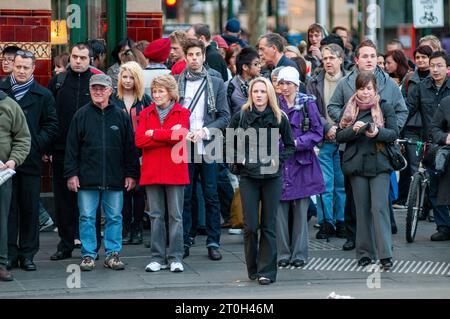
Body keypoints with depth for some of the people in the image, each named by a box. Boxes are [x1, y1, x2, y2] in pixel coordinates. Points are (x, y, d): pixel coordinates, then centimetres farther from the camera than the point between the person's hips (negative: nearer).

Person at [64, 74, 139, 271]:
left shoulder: (121, 116, 6)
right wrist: (71, 173, -2)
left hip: (115, 179, 1)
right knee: (87, 217, 2)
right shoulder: (81, 115, 4)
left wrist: (131, 174, 4)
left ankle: (112, 254, 14)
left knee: (114, 217, 5)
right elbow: (72, 147, 4)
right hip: (87, 178, -1)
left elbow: (130, 147, 8)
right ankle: (88, 255, 9)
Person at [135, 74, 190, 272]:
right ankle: (158, 257, 12)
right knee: (156, 215, 6)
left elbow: (179, 135, -16)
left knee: (176, 215, 1)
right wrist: (167, 137, -11)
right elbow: (139, 140, -4)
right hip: (151, 172, 2)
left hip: (175, 171, -2)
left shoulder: (181, 113, 4)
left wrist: (153, 133, -7)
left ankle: (175, 258, 6)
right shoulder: (146, 114, 11)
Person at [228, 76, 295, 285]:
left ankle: (266, 271, 4)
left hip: (272, 176, 0)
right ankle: (252, 269, 13)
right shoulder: (241, 117, 1)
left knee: (269, 225, 0)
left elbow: (290, 146, 8)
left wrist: (278, 159, -8)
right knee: (250, 225, -2)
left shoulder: (279, 118, 1)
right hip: (248, 176, 0)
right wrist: (238, 159, -6)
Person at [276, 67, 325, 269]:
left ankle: (300, 254, 7)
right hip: (279, 162, 1)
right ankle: (283, 254, 6)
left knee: (301, 210, 0)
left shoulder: (308, 104, 2)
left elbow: (317, 132, -1)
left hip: (302, 163, -1)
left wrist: (298, 142, -13)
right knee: (280, 209, -1)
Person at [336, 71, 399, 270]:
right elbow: (339, 136, 4)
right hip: (357, 163, 2)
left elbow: (394, 133, -2)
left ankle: (385, 254, -11)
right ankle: (365, 253, 13)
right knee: (362, 209, 6)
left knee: (380, 207, -10)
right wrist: (353, 129, -15)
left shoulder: (385, 107, 3)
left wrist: (378, 132, -21)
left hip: (379, 164, -2)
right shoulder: (350, 109, 9)